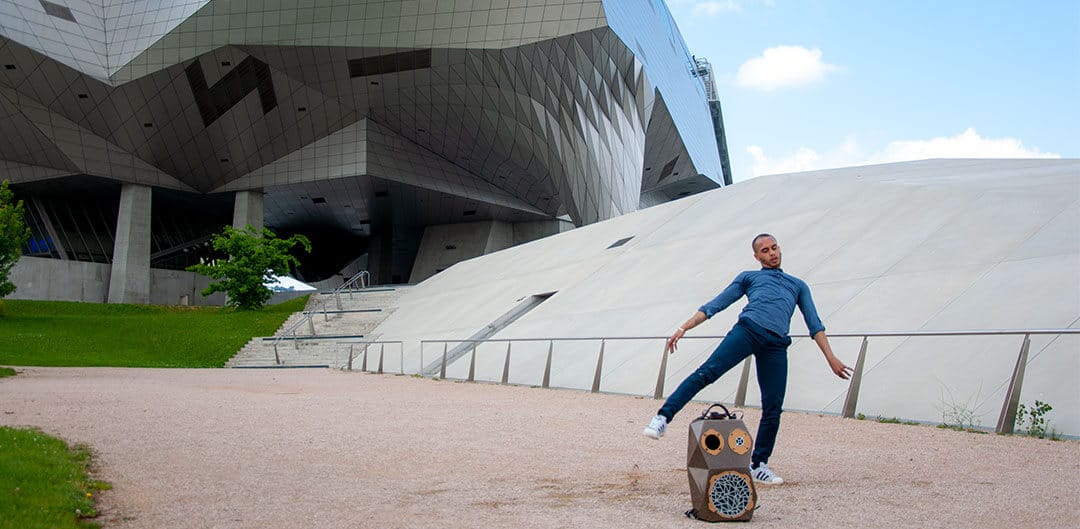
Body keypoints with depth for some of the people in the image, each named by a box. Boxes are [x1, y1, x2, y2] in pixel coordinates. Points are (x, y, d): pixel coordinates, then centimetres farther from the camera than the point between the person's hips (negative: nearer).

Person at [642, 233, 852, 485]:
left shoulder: (798, 285, 34)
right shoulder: (748, 277, 28)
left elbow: (814, 324, 27)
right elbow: (714, 305, 22)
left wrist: (831, 358, 15)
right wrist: (684, 328, 10)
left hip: (776, 346, 2)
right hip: (748, 330, -2)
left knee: (773, 409, -2)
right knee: (707, 372, -24)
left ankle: (758, 465, 11)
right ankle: (663, 417, -28)